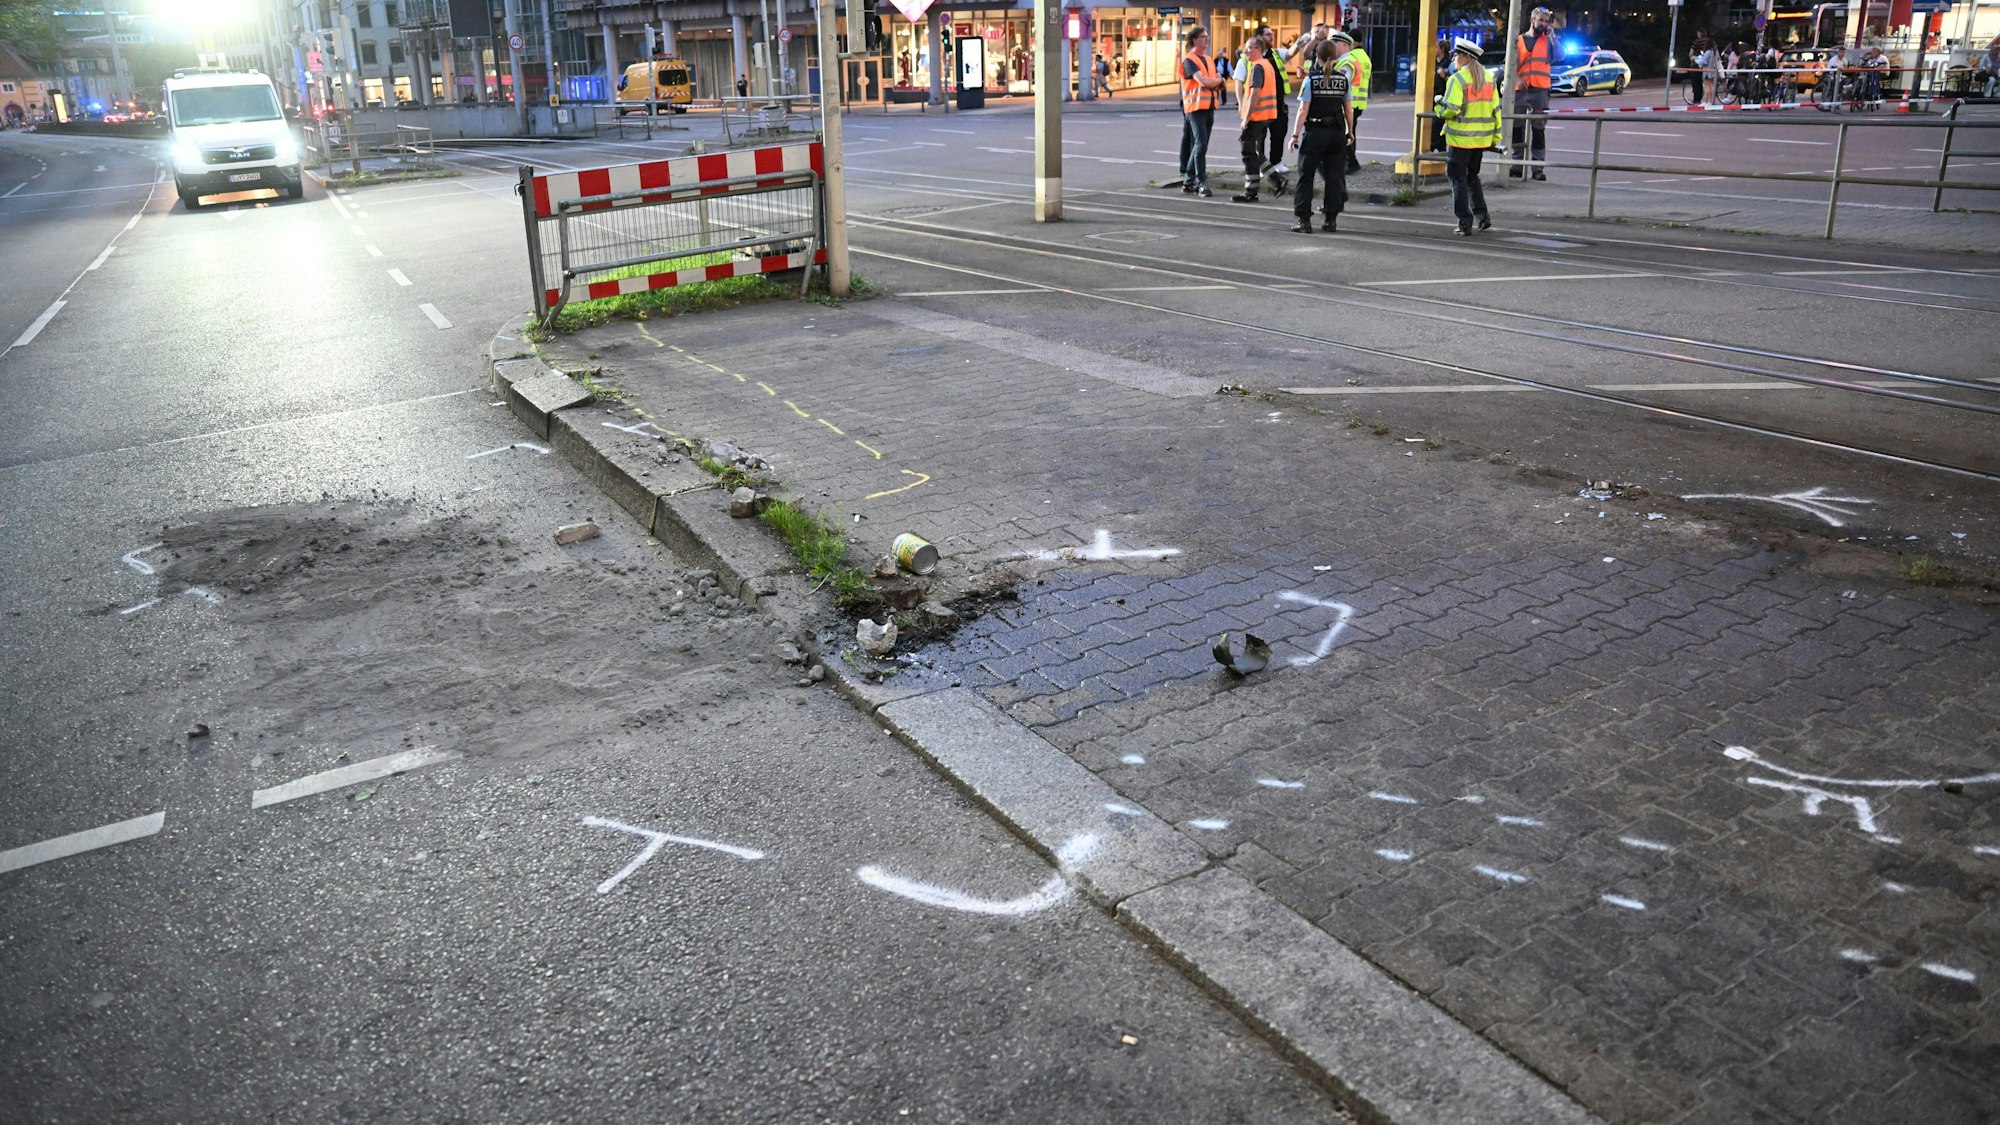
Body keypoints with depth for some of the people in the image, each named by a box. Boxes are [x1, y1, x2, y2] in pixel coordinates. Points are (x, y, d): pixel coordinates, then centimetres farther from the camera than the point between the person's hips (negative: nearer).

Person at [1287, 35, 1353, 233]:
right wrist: (1350, 132, 16)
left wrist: (1295, 135, -6)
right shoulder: (1343, 78, 3)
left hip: (1315, 132, -3)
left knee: (1306, 176, 3)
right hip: (1337, 132, 3)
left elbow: (1303, 111, -10)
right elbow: (1349, 109, 6)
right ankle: (1330, 219, 11)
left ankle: (1304, 220, -1)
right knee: (1334, 176, 9)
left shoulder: (1311, 79, -7)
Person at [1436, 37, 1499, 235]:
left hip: (1461, 137, -7)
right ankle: (1482, 216, 15)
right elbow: (1495, 109, 11)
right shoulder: (1488, 78, 10)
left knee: (1458, 178, 2)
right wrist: (1495, 137, 16)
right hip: (1481, 138, 7)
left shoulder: (1458, 79, -14)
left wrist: (1439, 104, 1)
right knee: (1472, 176, 20)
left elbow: (1450, 109, -21)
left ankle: (1465, 221, -1)